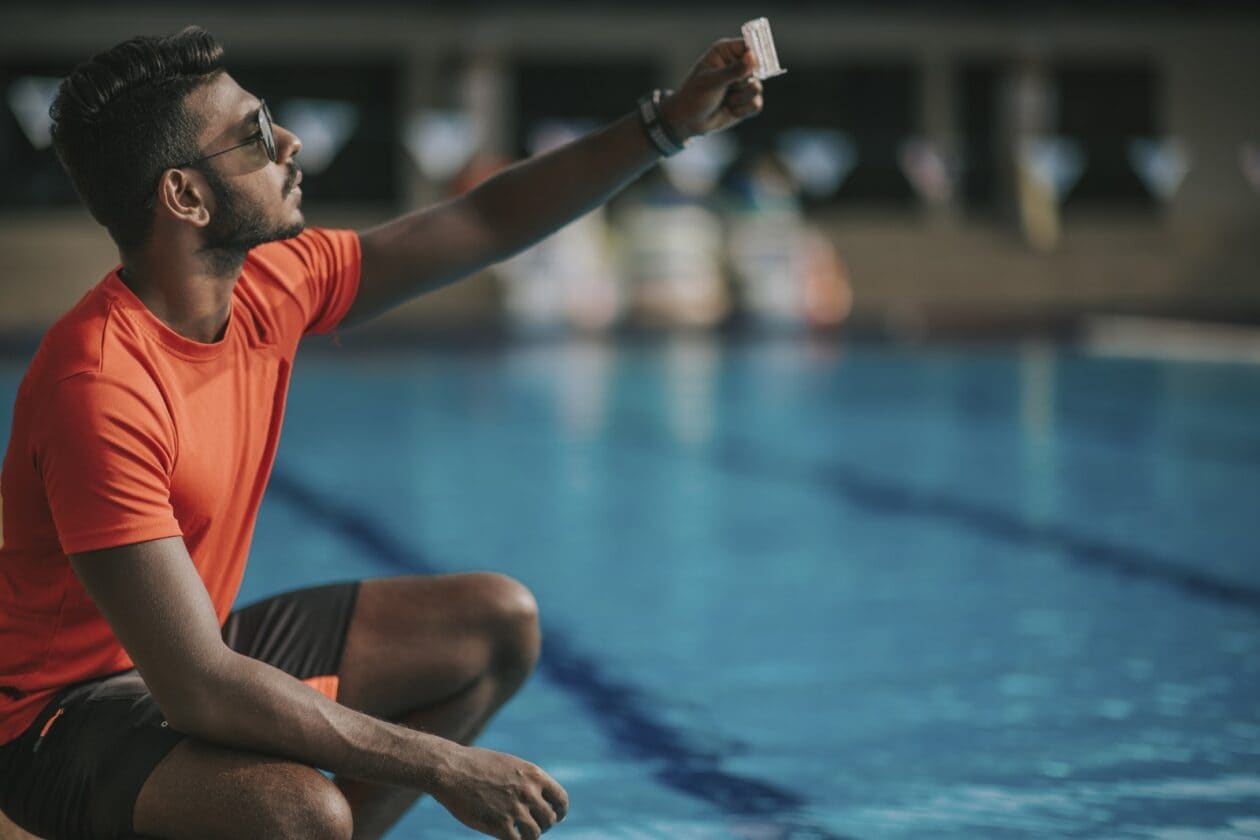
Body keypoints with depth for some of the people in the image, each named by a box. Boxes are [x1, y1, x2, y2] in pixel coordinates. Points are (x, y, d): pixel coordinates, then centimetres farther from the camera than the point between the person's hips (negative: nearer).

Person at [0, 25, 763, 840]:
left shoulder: (268, 284, -6)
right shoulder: (98, 385, -30)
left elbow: (486, 222, 9)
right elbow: (198, 691, -32)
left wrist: (671, 121, 4)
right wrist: (441, 764, -29)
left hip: (196, 649, 9)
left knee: (500, 621, 10)